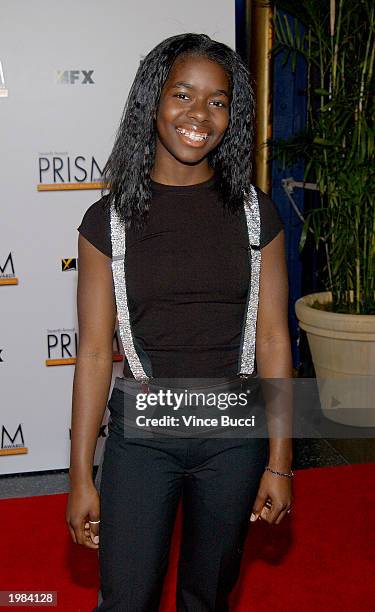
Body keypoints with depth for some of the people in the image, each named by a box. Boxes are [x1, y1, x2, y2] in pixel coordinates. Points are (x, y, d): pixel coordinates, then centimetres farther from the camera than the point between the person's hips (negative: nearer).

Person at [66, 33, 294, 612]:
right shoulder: (110, 218, -6)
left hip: (235, 433, 2)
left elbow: (273, 341, -1)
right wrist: (81, 477, -3)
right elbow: (95, 351, -4)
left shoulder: (257, 212, -3)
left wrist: (280, 463, -2)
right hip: (142, 432, -1)